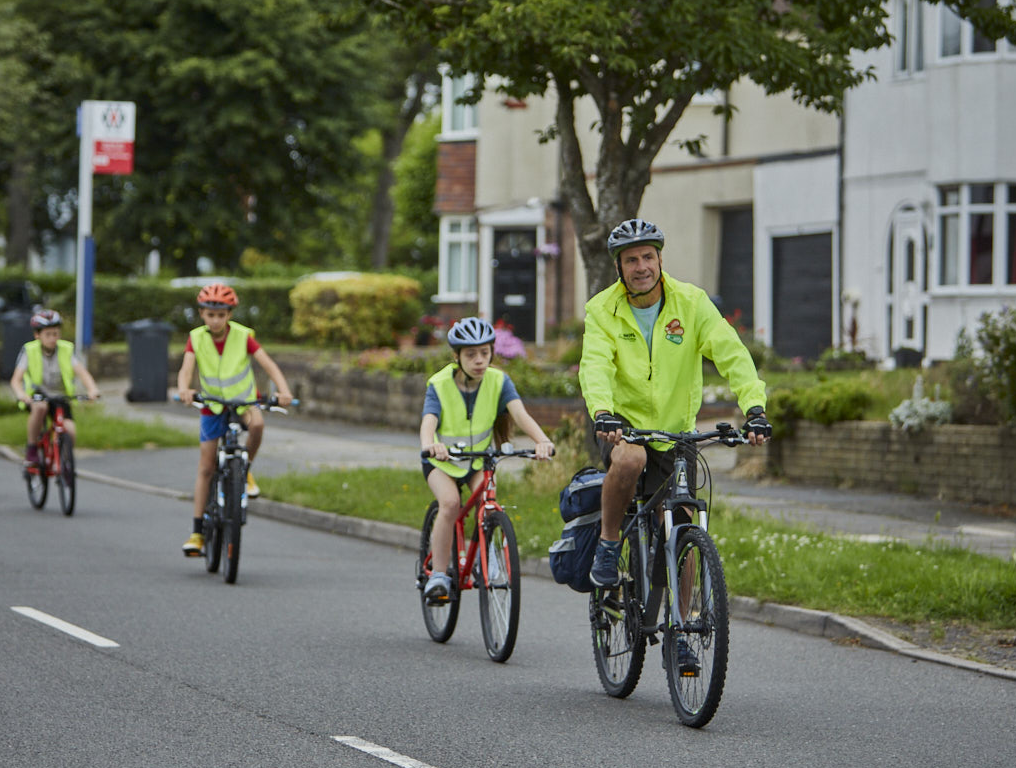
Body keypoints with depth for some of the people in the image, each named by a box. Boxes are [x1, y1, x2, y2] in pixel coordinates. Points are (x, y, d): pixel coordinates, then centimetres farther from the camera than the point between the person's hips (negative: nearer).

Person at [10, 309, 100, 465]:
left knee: (70, 431, -22)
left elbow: (82, 372, -17)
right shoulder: (29, 351, -9)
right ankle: (31, 449, -17)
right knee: (40, 407, -38)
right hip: (35, 397, -2)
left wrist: (92, 389, -38)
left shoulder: (67, 350, -6)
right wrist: (20, 394, -39)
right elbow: (16, 379, -16)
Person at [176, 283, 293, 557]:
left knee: (257, 424, -37)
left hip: (244, 401, -1)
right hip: (212, 407, 1)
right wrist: (184, 390, -47)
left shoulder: (243, 337, -15)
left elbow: (269, 365, -21)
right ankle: (198, 532, 8)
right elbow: (186, 369, -24)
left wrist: (283, 390, -40)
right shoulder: (196, 339, -12)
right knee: (205, 468, 0)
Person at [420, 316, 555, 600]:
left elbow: (519, 412, -28)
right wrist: (429, 445, -57)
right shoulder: (439, 385, -18)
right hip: (442, 460, -2)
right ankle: (438, 575, -18)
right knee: (450, 502, -29)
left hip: (479, 459, 2)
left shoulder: (498, 381, -13)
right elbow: (429, 420, -33)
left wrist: (542, 440, -48)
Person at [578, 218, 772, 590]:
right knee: (629, 459, -36)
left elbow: (731, 353, -18)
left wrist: (754, 407, -35)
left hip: (676, 431, 2)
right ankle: (608, 542, -12)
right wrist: (602, 413, -45)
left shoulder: (691, 302, -8)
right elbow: (595, 366, -24)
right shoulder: (602, 310, -9)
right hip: (623, 423, -2)